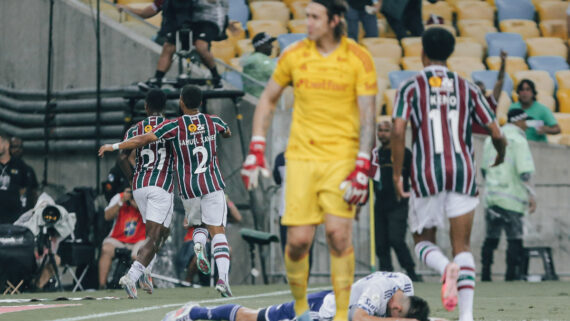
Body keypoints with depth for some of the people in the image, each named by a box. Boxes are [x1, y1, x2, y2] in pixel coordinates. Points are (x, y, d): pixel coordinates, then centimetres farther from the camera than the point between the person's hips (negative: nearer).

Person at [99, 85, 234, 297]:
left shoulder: (175, 126, -7)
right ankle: (223, 277, -21)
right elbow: (227, 133, 25)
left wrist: (114, 146, -3)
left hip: (188, 188, 0)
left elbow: (143, 139, -11)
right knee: (218, 231, -3)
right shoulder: (213, 122, 2)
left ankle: (198, 244, -12)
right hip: (213, 185, 0)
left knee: (198, 224, 23)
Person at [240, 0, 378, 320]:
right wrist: (256, 150, 7)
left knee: (338, 232, -16)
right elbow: (268, 100, 15)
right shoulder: (294, 55, 3)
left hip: (342, 156, -2)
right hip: (302, 155, 2)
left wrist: (362, 168, -15)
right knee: (299, 239, -5)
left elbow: (368, 115, -6)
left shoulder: (359, 59, -4)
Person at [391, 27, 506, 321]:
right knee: (462, 246, 5)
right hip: (463, 171, 2)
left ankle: (447, 268, -21)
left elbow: (398, 131, -10)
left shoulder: (410, 87, 3)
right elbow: (496, 134, 8)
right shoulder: (467, 88, 10)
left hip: (427, 174, -2)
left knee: (423, 240, 14)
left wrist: (396, 173, -2)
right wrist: (500, 154, 30)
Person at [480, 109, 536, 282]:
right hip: (511, 198, -7)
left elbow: (484, 169, 19)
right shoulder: (518, 140, -8)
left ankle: (485, 273, 9)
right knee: (514, 237, -2)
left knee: (491, 237, 11)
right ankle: (512, 274, -5)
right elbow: (524, 171, -15)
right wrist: (531, 196, -15)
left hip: (491, 195, 7)